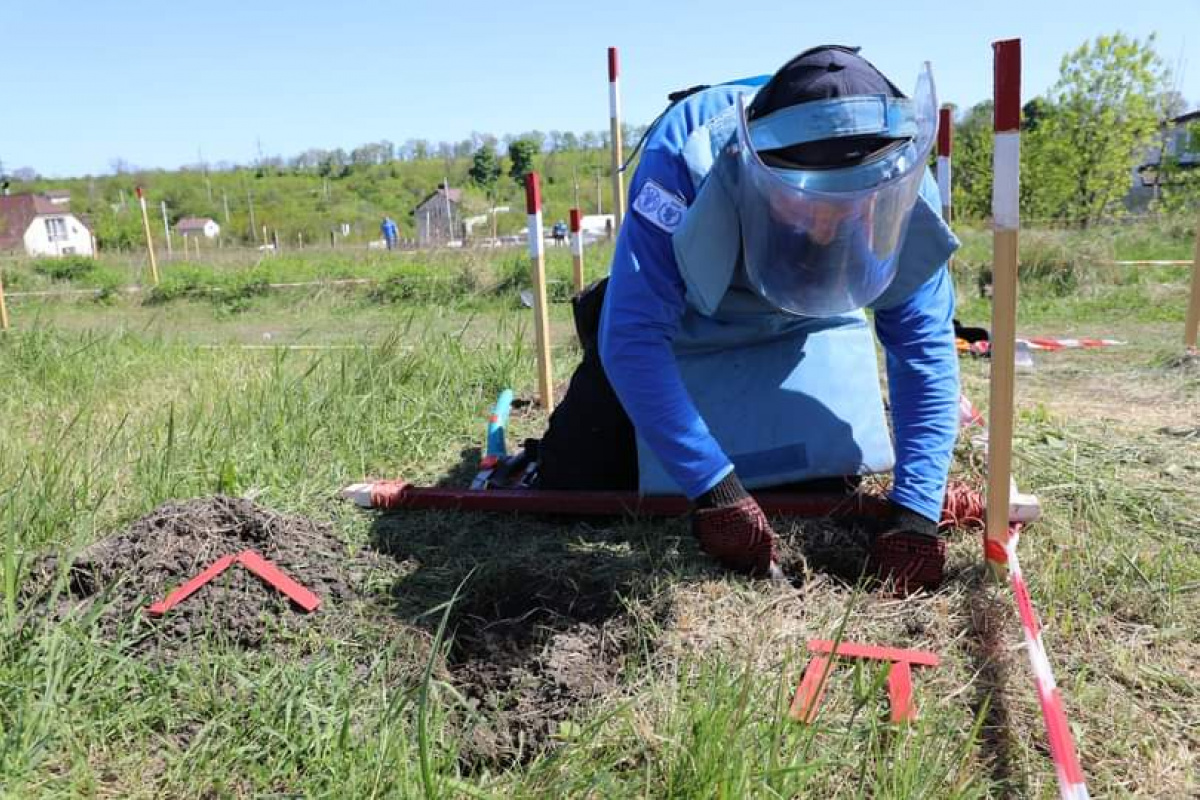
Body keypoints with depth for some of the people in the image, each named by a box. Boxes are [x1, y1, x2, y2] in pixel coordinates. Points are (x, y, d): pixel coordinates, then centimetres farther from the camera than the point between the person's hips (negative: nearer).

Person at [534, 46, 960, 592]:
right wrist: (712, 488, -42)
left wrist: (917, 513, -31)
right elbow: (631, 337, -40)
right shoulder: (684, 156, -40)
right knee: (576, 481, -4)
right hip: (682, 325, -2)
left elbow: (924, 348, -22)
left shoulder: (902, 189, -29)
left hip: (807, 329, 3)